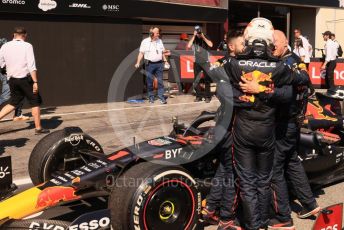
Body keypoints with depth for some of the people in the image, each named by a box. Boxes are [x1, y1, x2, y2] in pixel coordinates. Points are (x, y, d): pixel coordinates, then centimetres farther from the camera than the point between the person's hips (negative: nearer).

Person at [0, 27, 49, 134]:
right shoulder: (27, 46, -9)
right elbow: (31, 66, -15)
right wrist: (35, 82, -15)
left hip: (12, 80, 5)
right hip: (25, 78, -5)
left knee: (13, 103, 20)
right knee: (35, 102, 8)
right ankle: (38, 128, 11)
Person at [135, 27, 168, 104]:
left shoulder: (160, 41, 10)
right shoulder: (145, 42, -2)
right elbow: (141, 53, -2)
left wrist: (165, 61, 11)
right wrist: (138, 63, -10)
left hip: (159, 64, 3)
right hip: (149, 64, -3)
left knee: (160, 81, 1)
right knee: (150, 82, 3)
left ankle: (161, 97, 5)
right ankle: (151, 98, 14)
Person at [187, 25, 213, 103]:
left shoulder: (205, 37, 1)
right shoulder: (194, 39, 5)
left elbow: (211, 45, -14)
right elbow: (189, 46, -11)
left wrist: (203, 37, -13)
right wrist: (194, 36, -12)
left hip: (206, 62, -2)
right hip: (197, 63, 2)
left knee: (207, 80, -1)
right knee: (196, 81, 3)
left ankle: (207, 96, 5)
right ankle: (198, 96, 15)